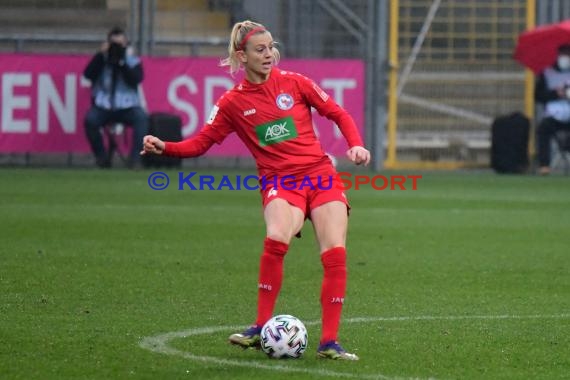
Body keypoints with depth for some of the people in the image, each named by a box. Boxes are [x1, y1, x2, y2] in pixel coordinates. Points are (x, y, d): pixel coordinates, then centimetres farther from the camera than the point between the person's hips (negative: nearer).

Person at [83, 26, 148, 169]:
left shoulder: (133, 61, 8)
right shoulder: (101, 59, 9)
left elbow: (136, 79, -9)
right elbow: (88, 74, -7)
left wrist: (122, 62, -15)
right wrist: (101, 55, -12)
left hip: (127, 107, 0)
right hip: (103, 107, 0)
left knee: (142, 118, -31)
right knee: (90, 119, -30)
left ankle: (135, 158, -28)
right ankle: (102, 157, -14)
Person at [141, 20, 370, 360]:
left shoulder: (293, 83, 4)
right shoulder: (232, 103, 4)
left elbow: (338, 114, 10)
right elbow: (200, 143, 3)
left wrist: (356, 145, -6)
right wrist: (164, 147, -14)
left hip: (320, 175, 1)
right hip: (279, 182, -1)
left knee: (335, 254, -13)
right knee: (276, 239, -32)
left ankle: (329, 342, -6)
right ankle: (261, 328, -21)